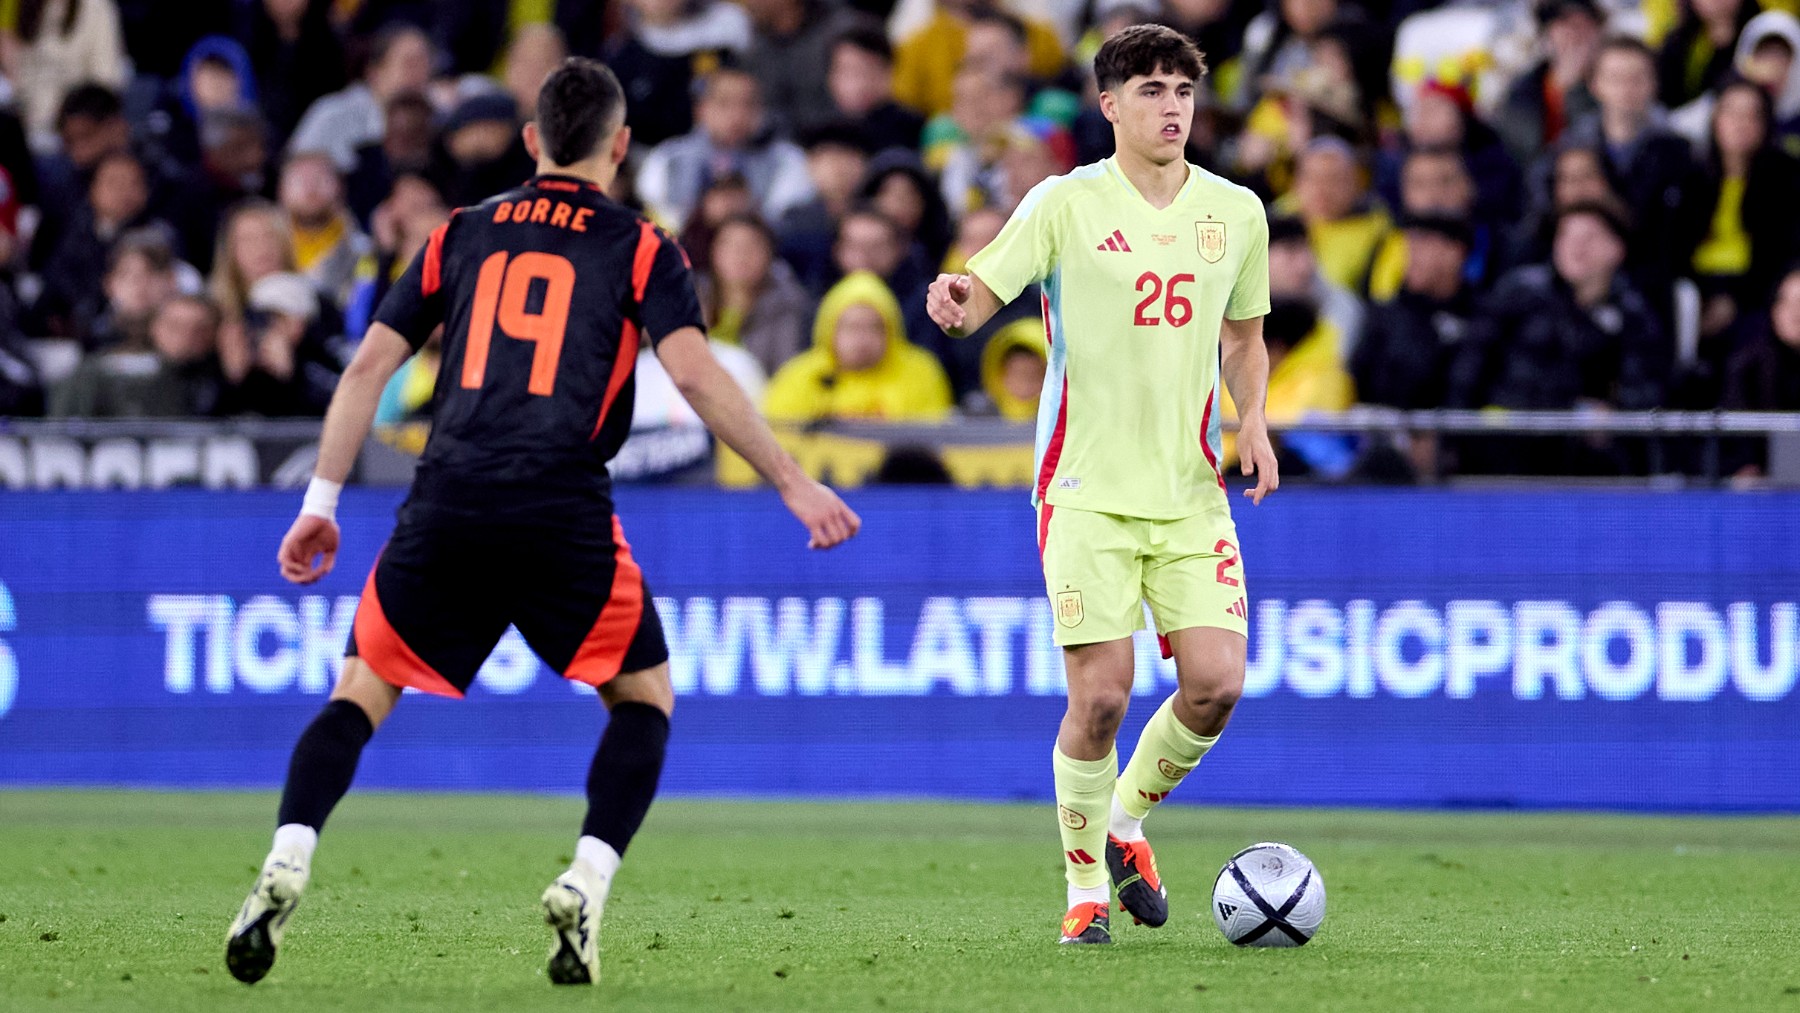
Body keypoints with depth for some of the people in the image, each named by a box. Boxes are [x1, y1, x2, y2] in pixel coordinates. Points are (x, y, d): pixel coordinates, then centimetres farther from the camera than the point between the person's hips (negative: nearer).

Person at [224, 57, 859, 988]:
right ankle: (583, 887, -4)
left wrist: (321, 502, 18)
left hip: (446, 509, 2)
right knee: (644, 696, 17)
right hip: (563, 516, -2)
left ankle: (286, 865, -10)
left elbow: (370, 363, 14)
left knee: (362, 692, 14)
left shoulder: (460, 236, 18)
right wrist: (793, 484, -2)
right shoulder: (639, 247, 8)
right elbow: (695, 375, -4)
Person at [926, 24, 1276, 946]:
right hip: (1088, 489, -3)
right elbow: (983, 292, -11)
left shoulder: (1235, 212, 7)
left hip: (1191, 490, 4)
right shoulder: (1065, 204, -4)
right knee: (1099, 696, -9)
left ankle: (1127, 824, 20)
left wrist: (1252, 420, 3)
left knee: (1216, 684, -8)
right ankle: (1086, 887, 10)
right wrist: (955, 303, -35)